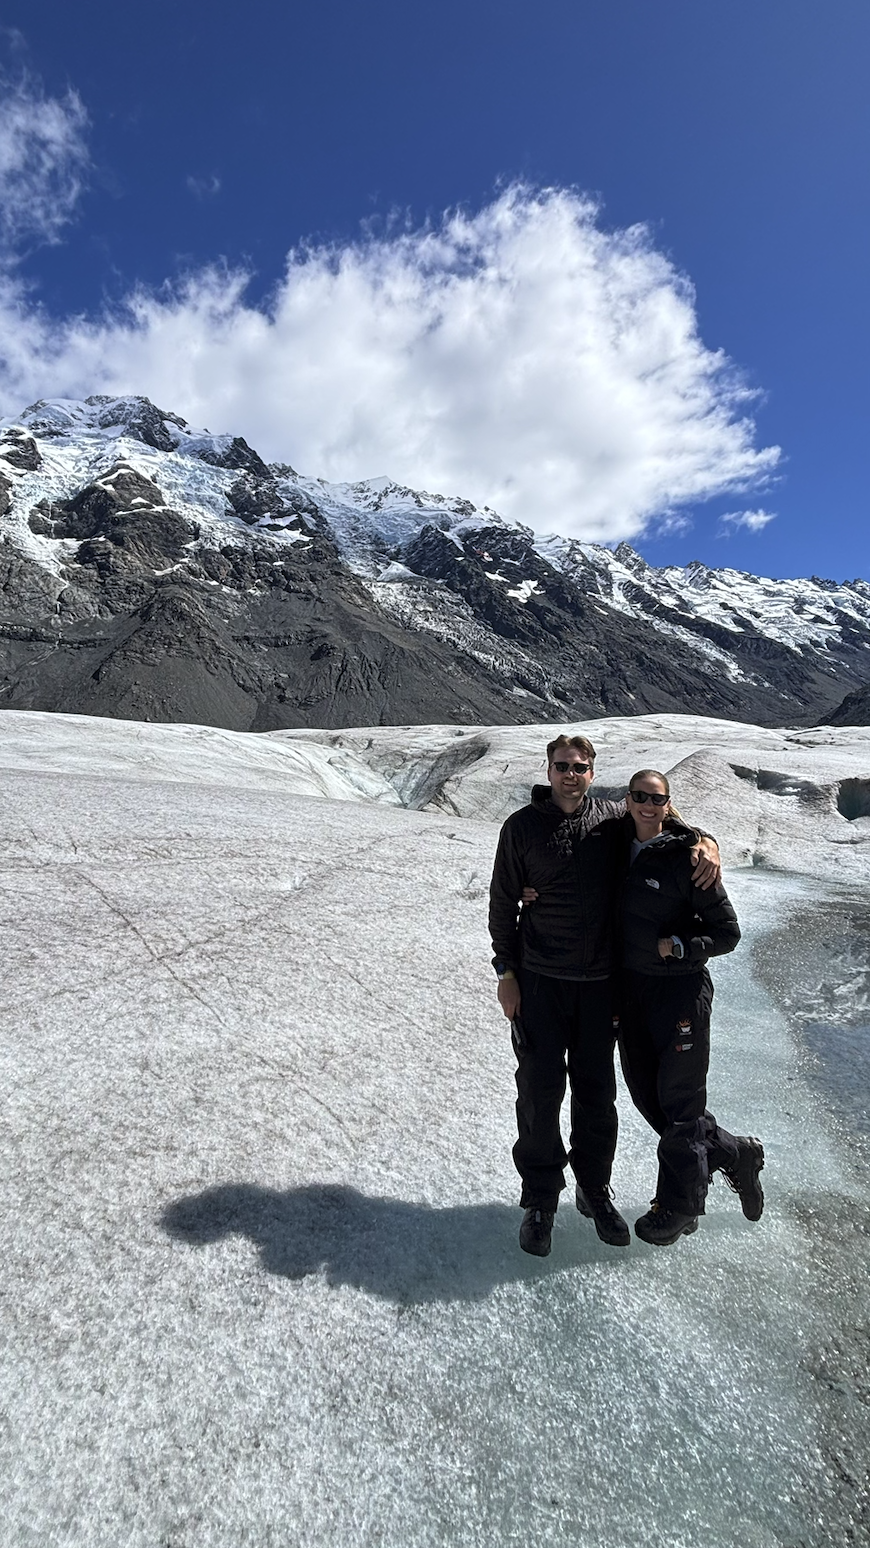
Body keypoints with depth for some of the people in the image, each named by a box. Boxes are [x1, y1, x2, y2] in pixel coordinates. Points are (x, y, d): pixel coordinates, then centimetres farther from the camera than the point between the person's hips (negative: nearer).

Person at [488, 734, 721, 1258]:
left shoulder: (614, 819, 1)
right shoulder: (523, 826, -4)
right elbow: (503, 902, 1)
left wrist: (706, 843, -6)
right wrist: (506, 971, -2)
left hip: (599, 982, 2)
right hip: (539, 981, -2)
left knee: (597, 1092, 12)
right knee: (540, 1091, 2)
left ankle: (595, 1190, 33)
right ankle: (541, 1199, 22)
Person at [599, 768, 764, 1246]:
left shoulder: (686, 857, -13)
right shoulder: (617, 846, 3)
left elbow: (727, 931, -7)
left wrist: (678, 946, -19)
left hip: (680, 989, -6)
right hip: (630, 986, 6)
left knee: (679, 1099, 5)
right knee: (645, 1093, 14)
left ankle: (678, 1207, 25)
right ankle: (734, 1155, 35)